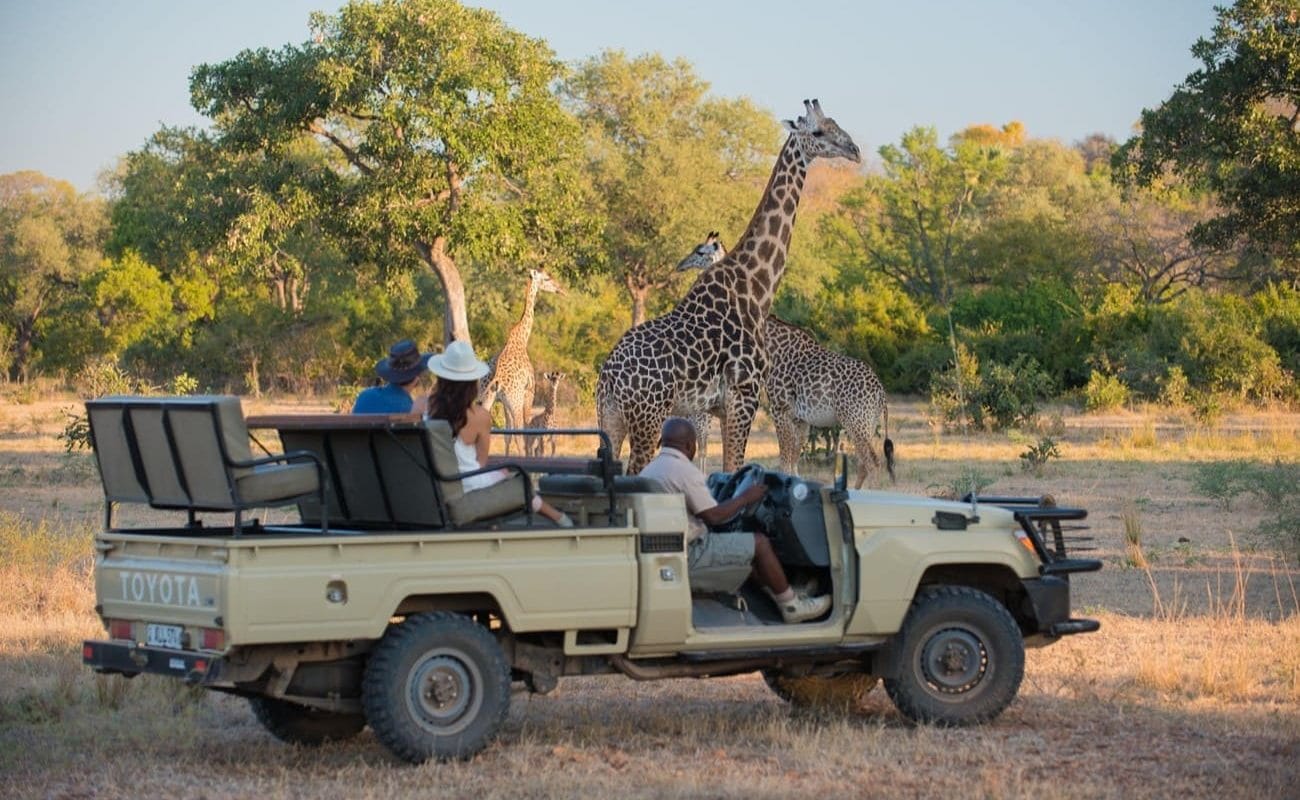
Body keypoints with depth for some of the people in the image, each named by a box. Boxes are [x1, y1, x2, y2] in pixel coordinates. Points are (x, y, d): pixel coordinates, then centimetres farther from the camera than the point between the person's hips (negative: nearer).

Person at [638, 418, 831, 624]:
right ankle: (792, 607, 8)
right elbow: (713, 516, -19)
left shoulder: (648, 471, 12)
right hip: (689, 557, -10)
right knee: (759, 543, -1)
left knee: (747, 550, 23)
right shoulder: (685, 470, -18)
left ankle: (783, 595, 26)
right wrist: (745, 498, -4)